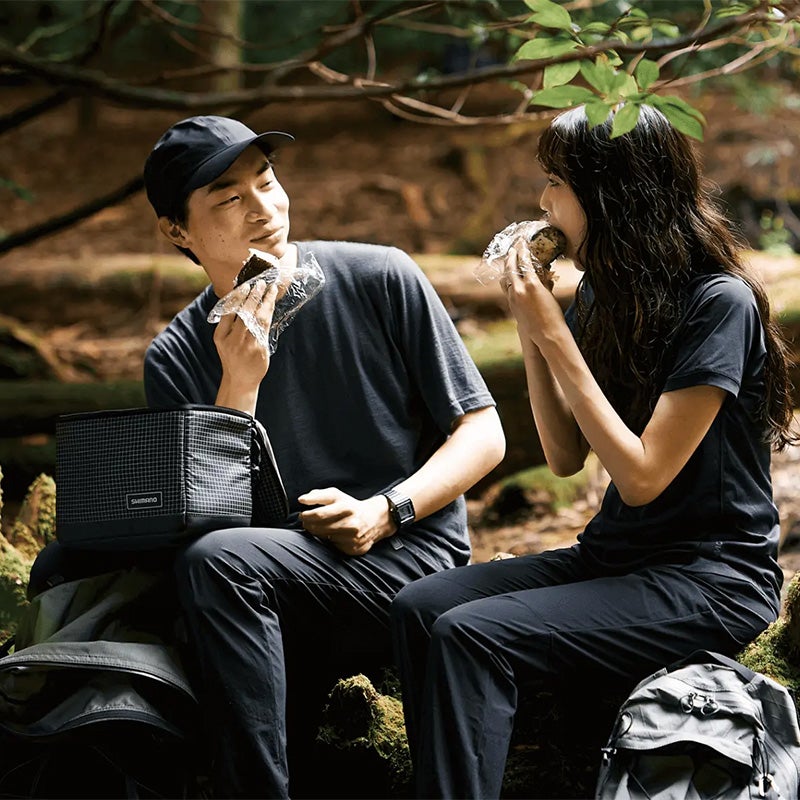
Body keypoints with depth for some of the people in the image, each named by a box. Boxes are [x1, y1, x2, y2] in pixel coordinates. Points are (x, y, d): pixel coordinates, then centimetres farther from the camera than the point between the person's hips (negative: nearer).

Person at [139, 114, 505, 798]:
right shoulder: (177, 357, 6)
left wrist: (385, 511, -14)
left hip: (409, 555, -3)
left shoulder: (381, 280, -1)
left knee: (216, 562, -30)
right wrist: (240, 381, -15)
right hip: (281, 595, 3)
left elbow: (483, 435, 2)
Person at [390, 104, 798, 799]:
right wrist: (531, 330, -2)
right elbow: (566, 457, 10)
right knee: (420, 606, -12)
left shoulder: (719, 303, -16)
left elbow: (642, 476, -20)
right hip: (617, 556, 8)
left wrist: (554, 335, -19)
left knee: (471, 635, -25)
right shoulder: (603, 293, 8)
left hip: (707, 579, -8)